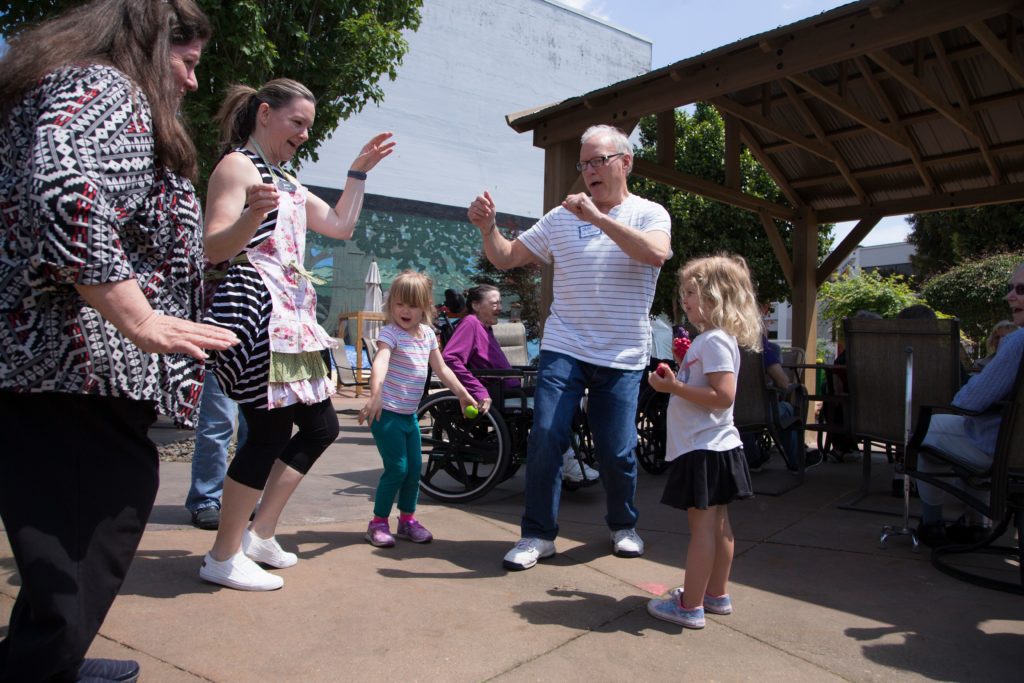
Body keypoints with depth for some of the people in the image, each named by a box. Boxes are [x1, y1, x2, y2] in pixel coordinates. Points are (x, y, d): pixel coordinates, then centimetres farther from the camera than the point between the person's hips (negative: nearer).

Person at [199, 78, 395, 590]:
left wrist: (360, 171, 23)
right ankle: (223, 558, 8)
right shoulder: (237, 165, -5)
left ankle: (260, 534, 21)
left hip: (292, 314, 10)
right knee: (270, 431, -8)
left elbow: (340, 226, 25)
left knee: (321, 426, 10)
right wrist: (254, 213, -33)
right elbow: (214, 249, -14)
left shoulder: (287, 182, 23)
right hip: (255, 308, -10)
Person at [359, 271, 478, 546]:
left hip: (409, 414, 7)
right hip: (387, 413, -7)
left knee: (414, 467, 11)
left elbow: (441, 370, 16)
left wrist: (463, 394, 17)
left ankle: (407, 518, 26)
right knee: (397, 468, -6)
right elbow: (380, 362, -34)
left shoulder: (428, 334, 7)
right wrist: (375, 395, -51)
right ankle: (378, 522, 10)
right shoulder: (391, 332, -16)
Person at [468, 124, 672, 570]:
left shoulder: (649, 214, 3)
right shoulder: (562, 216, 8)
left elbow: (656, 253, -21)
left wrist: (598, 217, -24)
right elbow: (505, 258, 8)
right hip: (564, 349, 1)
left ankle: (623, 526, 31)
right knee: (546, 438, -8)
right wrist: (487, 227, -11)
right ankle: (537, 534, 9)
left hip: (622, 357, -1)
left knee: (617, 451, 3)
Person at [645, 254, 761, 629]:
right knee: (718, 524, 16)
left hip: (703, 450, -10)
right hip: (713, 447, 10)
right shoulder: (712, 338, 14)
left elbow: (723, 396, -27)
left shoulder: (714, 340, -18)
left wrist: (674, 387, -24)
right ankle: (717, 594, 28)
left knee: (702, 526, -2)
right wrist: (675, 380, 10)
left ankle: (690, 606, 7)